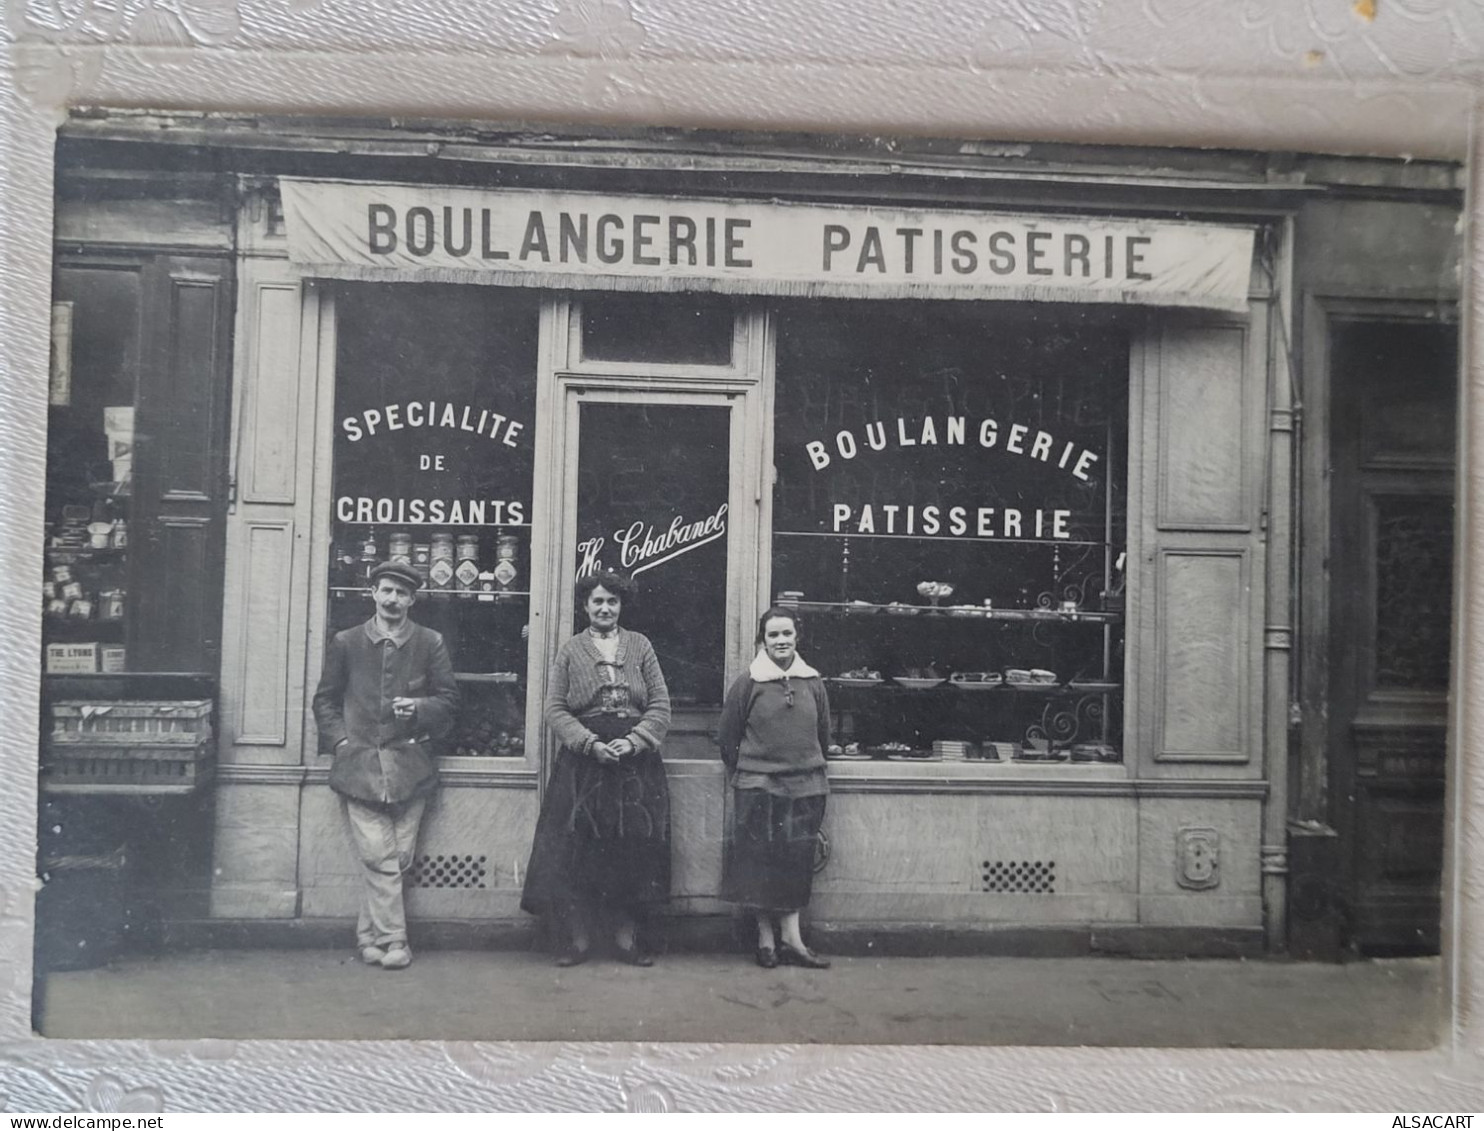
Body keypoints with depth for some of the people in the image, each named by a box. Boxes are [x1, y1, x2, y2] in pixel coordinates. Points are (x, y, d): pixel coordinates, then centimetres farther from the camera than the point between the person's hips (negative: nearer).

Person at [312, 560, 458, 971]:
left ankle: (371, 936, 19)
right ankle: (392, 941, 3)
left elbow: (448, 699, 9)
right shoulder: (345, 643, 8)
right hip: (358, 764, 0)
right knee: (379, 857, -6)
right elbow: (325, 699, 13)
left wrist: (419, 708, -11)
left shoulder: (430, 644, 7)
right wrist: (339, 741, -1)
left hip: (410, 764, 1)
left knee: (397, 857, 3)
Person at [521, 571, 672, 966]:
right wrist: (591, 744, -13)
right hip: (583, 760, -1)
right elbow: (555, 709, 1)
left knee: (635, 849, 1)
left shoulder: (640, 645, 9)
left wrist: (634, 741, -11)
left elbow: (661, 704, 4)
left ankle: (629, 937, 11)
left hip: (636, 762, 1)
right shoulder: (569, 651, 7)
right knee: (576, 850, -3)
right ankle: (577, 939, 6)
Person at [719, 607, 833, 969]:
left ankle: (790, 937, 9)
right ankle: (766, 936, 12)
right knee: (760, 861, 2)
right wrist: (745, 773, 7)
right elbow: (728, 736, 3)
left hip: (805, 786, 3)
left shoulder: (813, 683, 5)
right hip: (757, 788, -3)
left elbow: (823, 733, 16)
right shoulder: (747, 683, -4)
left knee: (796, 862, 4)